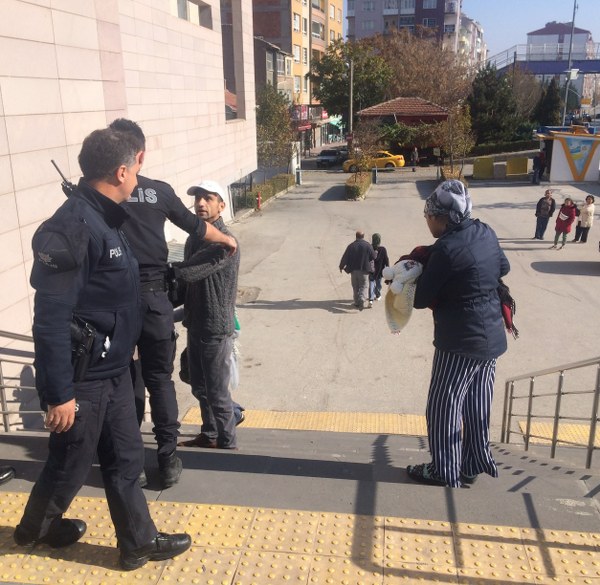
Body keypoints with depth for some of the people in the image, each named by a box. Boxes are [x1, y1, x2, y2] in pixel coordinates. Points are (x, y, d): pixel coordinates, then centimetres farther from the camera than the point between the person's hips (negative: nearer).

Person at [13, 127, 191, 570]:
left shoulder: (104, 219, 5)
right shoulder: (72, 228, -25)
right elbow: (51, 319, -26)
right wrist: (59, 393, -23)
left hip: (113, 369, 8)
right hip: (82, 378, -8)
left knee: (125, 459, 17)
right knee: (70, 465, 14)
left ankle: (139, 542, 32)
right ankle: (34, 529, 41)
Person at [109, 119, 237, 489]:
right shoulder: (158, 191, 0)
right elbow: (195, 226, 11)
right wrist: (227, 239, 28)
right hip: (152, 297, 0)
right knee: (159, 379, 11)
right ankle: (168, 461, 18)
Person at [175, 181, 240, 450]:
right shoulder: (194, 237, 12)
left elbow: (189, 272, -25)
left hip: (216, 328, -8)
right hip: (196, 324, 9)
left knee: (217, 390, 0)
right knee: (200, 387, 17)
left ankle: (227, 444, 14)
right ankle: (209, 435, 33)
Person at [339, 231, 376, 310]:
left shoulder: (351, 246, -4)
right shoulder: (368, 245, -8)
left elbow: (345, 258, 1)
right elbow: (373, 257, -1)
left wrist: (341, 267, 15)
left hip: (353, 270, 2)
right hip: (364, 270, -2)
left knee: (355, 287, 15)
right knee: (364, 286, 4)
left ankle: (357, 302, 21)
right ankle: (361, 300, -17)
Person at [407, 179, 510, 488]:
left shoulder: (446, 248, -23)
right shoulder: (485, 232, 1)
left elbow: (421, 299, -15)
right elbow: (503, 267, 19)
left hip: (461, 341, -8)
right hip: (492, 336, 8)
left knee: (444, 406, 7)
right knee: (477, 404, 18)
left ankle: (444, 473, 19)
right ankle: (473, 465, 31)